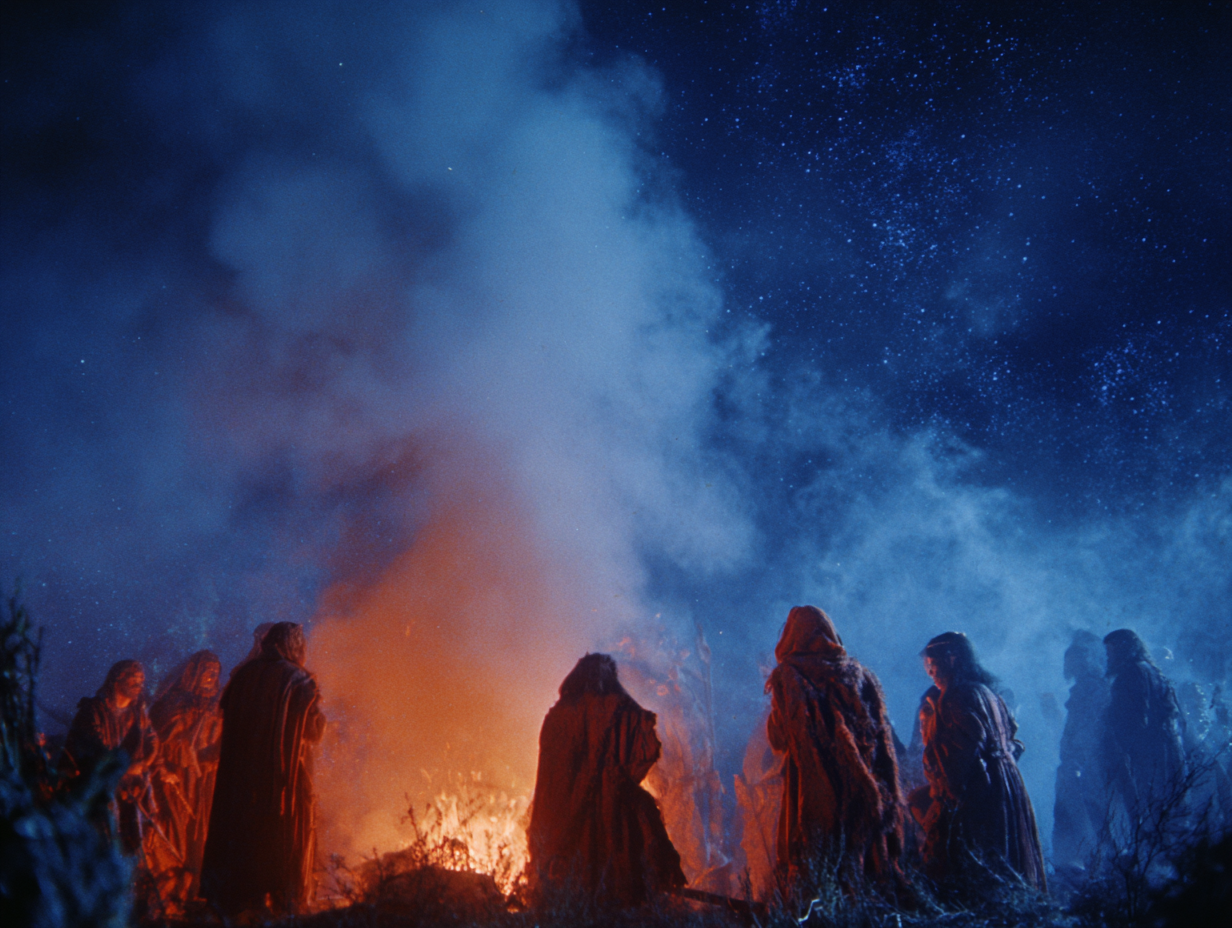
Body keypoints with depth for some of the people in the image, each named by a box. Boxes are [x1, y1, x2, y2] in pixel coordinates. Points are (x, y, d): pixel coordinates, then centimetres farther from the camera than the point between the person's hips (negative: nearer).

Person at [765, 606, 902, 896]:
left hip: (809, 788, -4)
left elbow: (778, 739, -2)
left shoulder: (788, 676, -4)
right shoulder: (859, 673, 8)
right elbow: (882, 737, 8)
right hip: (858, 790, 4)